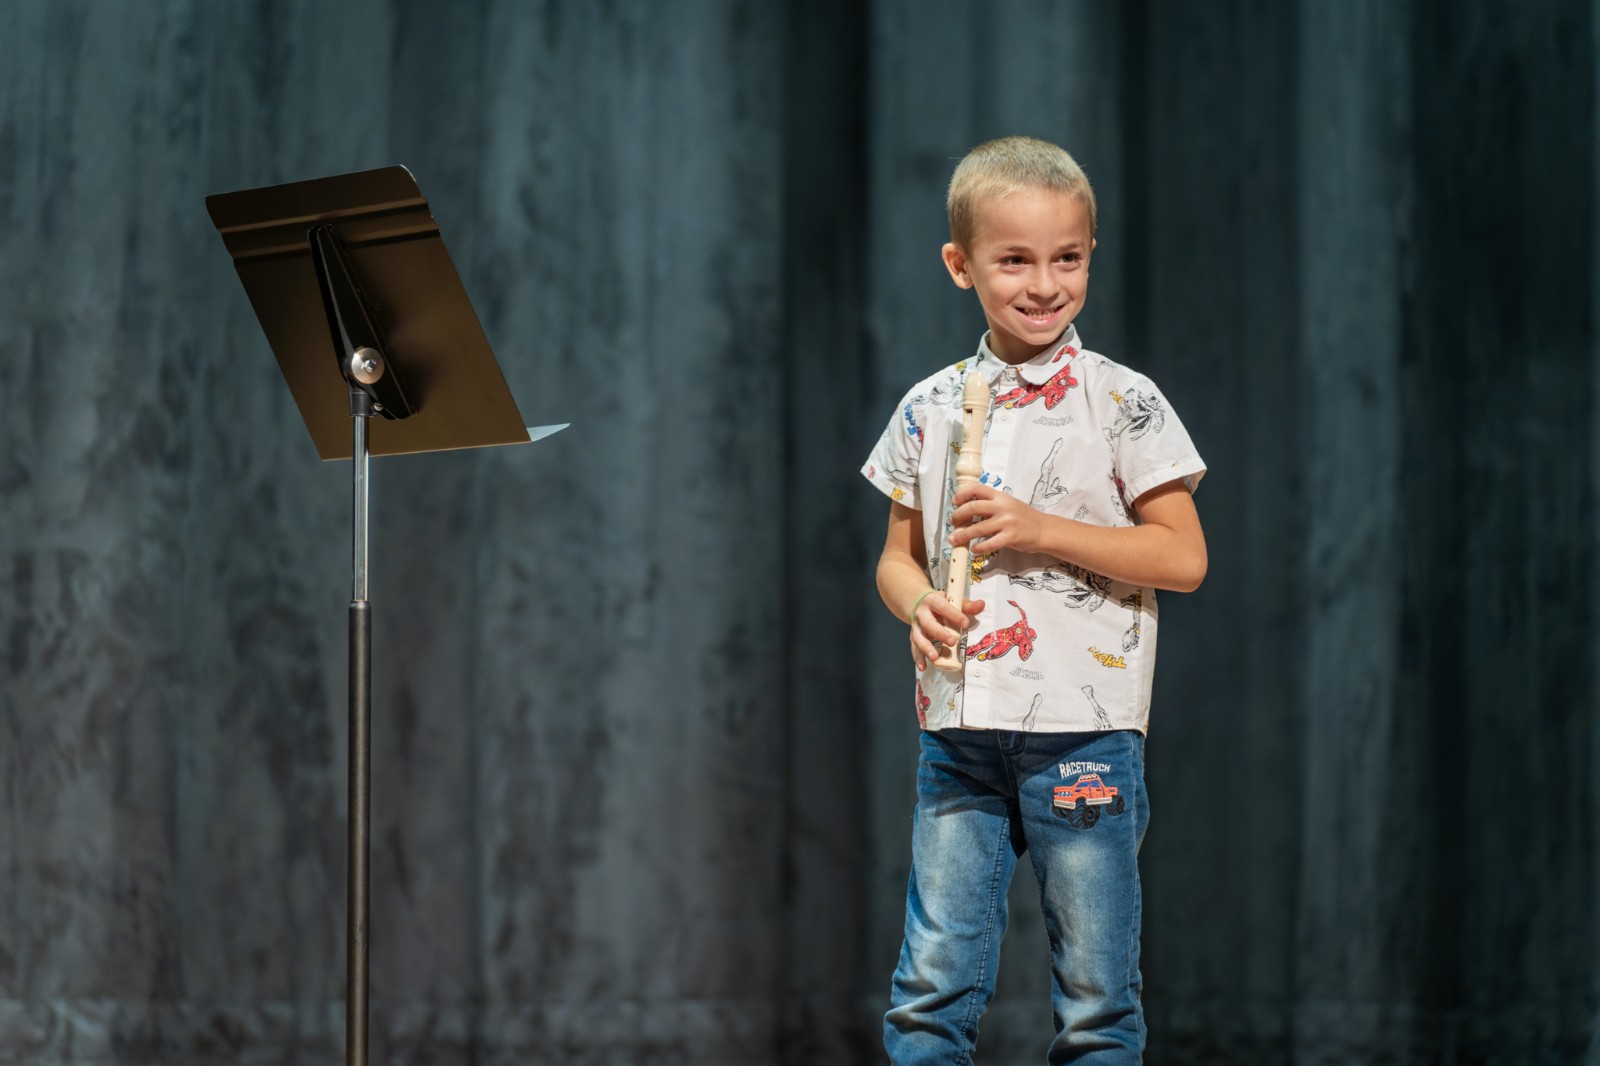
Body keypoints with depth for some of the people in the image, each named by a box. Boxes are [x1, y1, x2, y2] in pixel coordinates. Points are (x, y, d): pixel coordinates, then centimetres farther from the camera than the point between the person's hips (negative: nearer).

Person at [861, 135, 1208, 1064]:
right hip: (959, 733, 3)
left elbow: (1184, 557, -5)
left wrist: (1042, 530, -14)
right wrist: (918, 604, -7)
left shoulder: (1122, 402, -2)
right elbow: (899, 554, 16)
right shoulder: (931, 409, 9)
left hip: (1084, 735, -3)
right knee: (931, 989, 1)